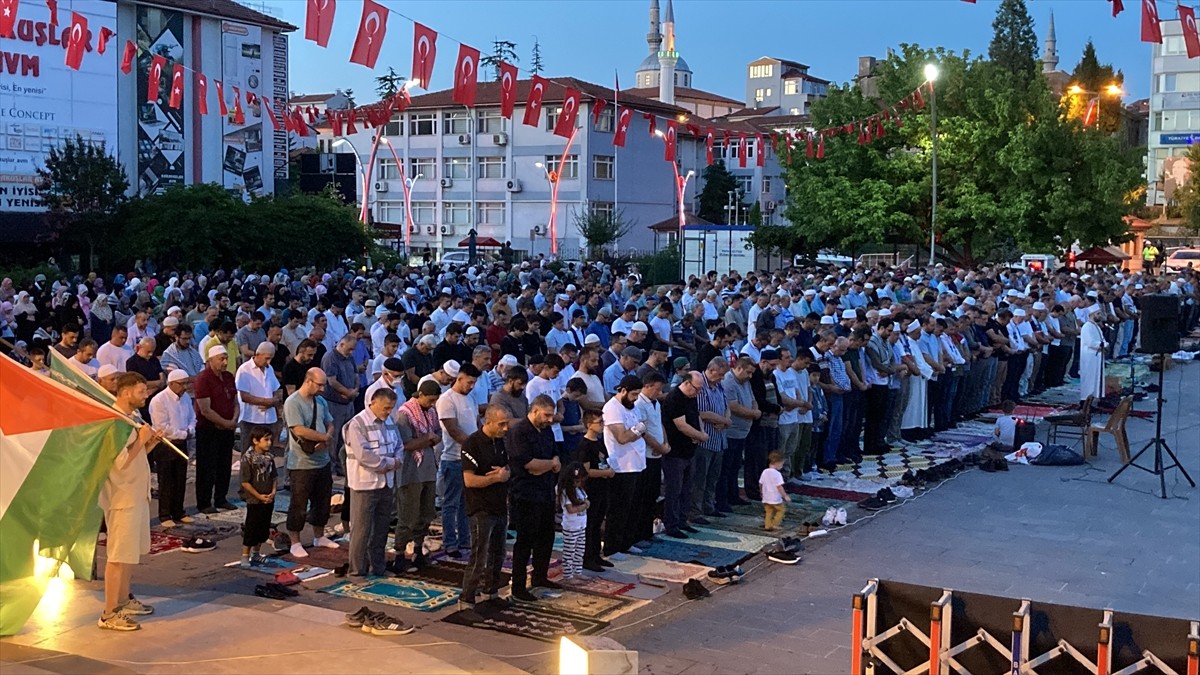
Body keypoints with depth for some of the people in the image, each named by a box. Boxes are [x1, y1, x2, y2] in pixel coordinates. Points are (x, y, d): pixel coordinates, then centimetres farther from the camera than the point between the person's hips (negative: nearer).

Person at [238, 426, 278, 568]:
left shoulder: (269, 457, 3)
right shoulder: (248, 458, -16)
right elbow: (245, 482, -16)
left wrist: (273, 492, -4)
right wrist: (259, 496, -15)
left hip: (268, 500, 6)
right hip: (254, 501, -6)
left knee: (264, 528, 14)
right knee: (251, 529, 0)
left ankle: (256, 554, 28)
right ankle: (245, 556, 11)